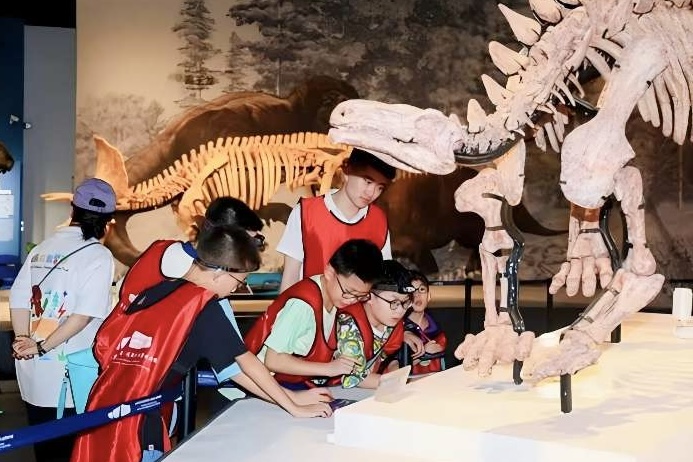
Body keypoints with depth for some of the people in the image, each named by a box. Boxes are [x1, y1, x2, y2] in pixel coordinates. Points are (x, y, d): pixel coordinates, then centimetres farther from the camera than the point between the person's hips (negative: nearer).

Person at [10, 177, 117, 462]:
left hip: (33, 374, 6)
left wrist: (24, 341, -4)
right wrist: (42, 346, -13)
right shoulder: (98, 255, -10)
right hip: (68, 377, -6)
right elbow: (85, 314, -18)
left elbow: (18, 299, 3)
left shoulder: (42, 248, 8)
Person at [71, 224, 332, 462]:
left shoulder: (153, 291, 10)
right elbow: (246, 361, -7)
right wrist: (295, 408, -1)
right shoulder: (203, 305, -9)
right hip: (136, 421, -7)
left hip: (102, 405, 7)